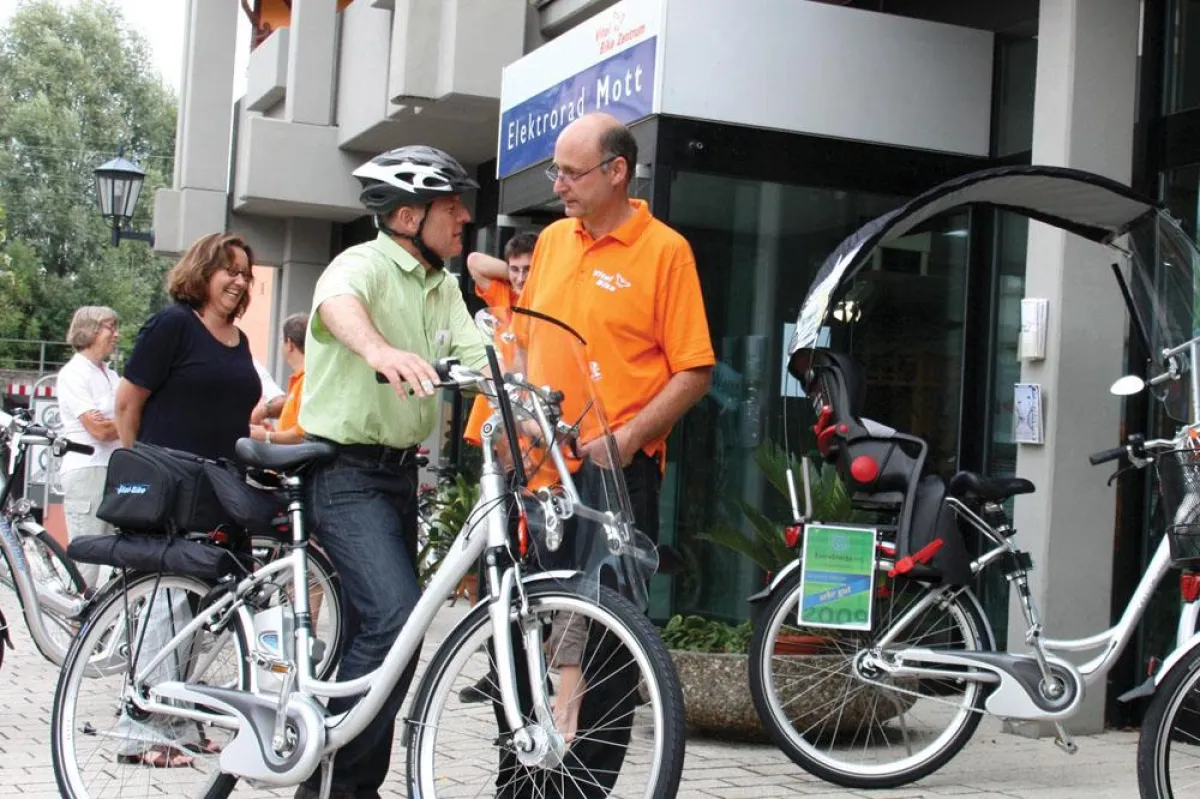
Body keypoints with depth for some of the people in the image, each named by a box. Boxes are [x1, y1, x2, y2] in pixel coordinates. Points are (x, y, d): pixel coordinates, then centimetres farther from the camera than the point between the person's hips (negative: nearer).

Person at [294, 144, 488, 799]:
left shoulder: (443, 288, 13)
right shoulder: (365, 264, -13)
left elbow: (476, 358, 2)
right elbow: (337, 303, -37)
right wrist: (379, 350, -59)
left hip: (399, 471, 9)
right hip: (346, 472, -9)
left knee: (375, 629, 13)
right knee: (395, 618, -21)